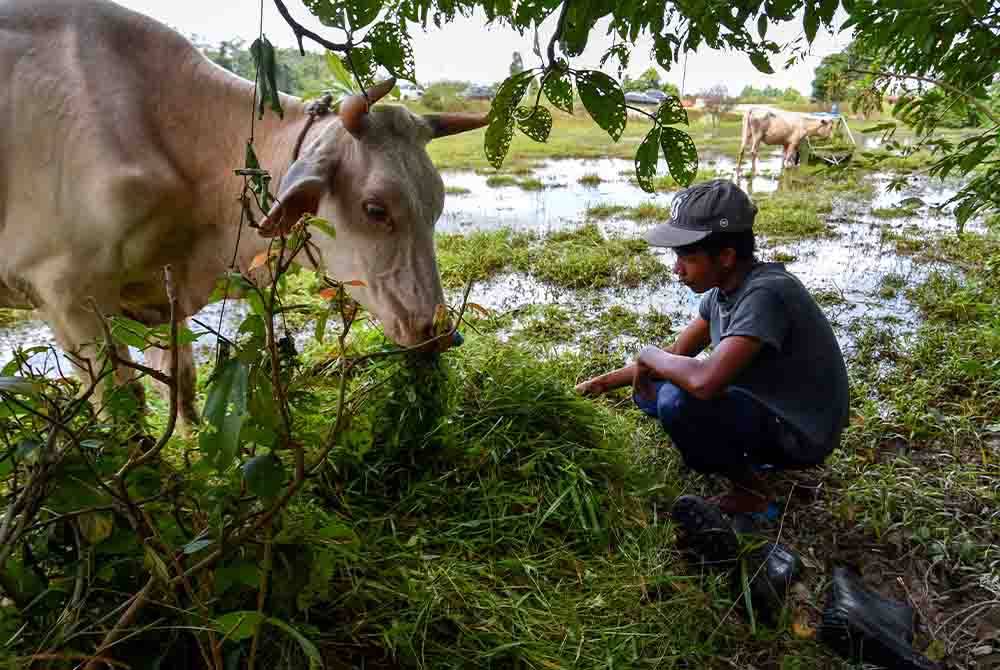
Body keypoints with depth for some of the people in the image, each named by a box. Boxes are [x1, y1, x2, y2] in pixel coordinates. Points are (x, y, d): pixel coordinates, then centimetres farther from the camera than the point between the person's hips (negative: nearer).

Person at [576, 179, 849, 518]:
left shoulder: (765, 294, -30)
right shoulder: (724, 287, -2)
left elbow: (705, 381, -42)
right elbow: (678, 354, 9)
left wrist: (649, 355, -21)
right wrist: (603, 383, 3)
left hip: (798, 433, -9)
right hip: (760, 406, 9)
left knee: (678, 401, -30)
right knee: (649, 390, 8)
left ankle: (752, 493, -5)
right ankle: (749, 458, 13)